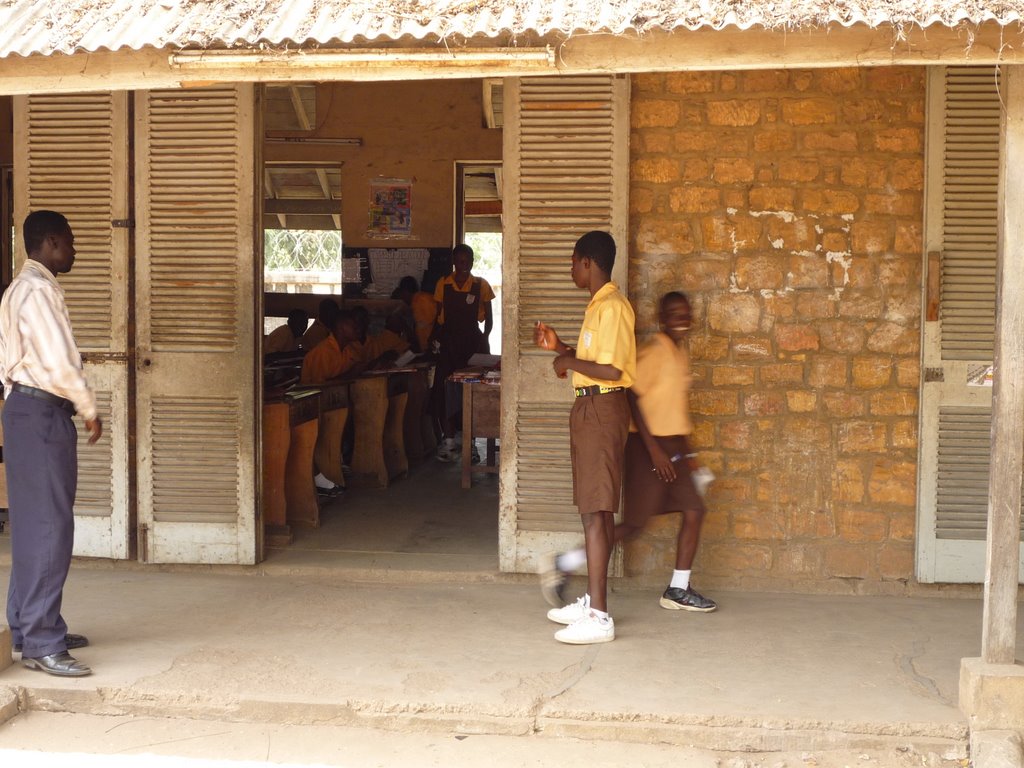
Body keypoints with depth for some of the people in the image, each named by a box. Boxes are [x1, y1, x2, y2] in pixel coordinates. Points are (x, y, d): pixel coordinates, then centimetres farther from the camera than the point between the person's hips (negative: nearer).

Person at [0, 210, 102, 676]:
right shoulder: (39, 291, -15)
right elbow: (59, 363, -20)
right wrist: (89, 410, -8)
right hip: (41, 414, -11)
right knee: (49, 527, -9)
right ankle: (40, 643, -8)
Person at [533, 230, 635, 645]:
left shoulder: (612, 307, -15)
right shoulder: (599, 305, 17)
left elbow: (611, 370, -23)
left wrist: (569, 362, -10)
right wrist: (560, 346, 16)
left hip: (601, 409, -11)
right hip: (591, 409, 11)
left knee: (595, 512, -12)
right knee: (597, 510, 14)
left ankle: (598, 616, -13)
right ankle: (591, 600, 22)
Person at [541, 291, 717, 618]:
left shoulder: (680, 352, 13)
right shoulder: (654, 352, -15)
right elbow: (631, 397, -20)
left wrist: (685, 453, 23)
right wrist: (654, 449, -22)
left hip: (671, 445, 9)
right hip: (649, 444, -9)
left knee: (694, 510, 4)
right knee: (634, 523, -7)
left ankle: (678, 590, 14)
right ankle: (563, 565, 2)